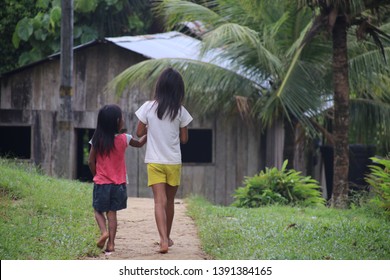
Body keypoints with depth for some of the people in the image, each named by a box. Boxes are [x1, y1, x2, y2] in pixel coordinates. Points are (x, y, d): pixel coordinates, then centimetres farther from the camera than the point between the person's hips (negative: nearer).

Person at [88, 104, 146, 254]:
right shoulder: (124, 139, -8)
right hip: (118, 184, 0)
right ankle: (111, 243, 3)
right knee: (112, 213, 7)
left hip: (101, 183, 0)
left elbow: (91, 161, -2)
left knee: (98, 210, 14)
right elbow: (139, 143, 12)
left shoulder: (97, 141, -7)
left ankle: (104, 231, -11)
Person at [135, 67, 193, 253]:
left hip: (154, 162, -1)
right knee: (170, 201, 17)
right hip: (173, 162, 1)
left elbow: (139, 133, 1)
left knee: (160, 201, -7)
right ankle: (167, 237, 31)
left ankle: (164, 240, -23)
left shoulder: (148, 107, -6)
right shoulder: (180, 111, -6)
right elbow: (184, 139, 1)